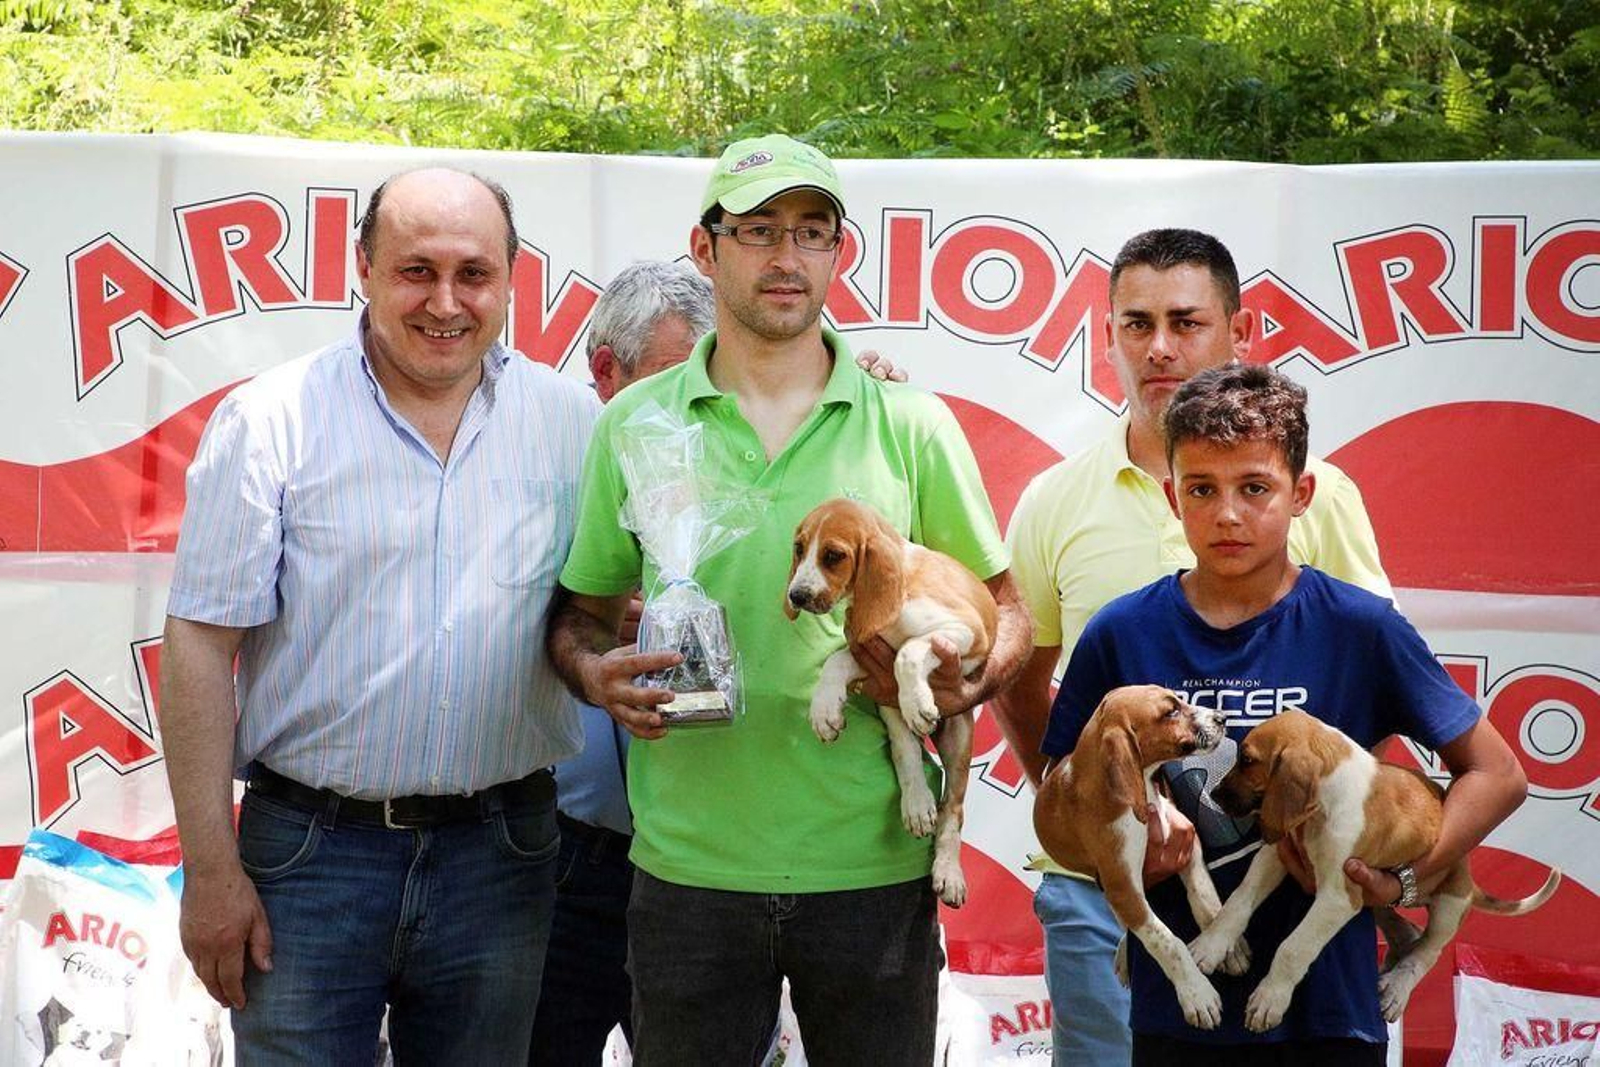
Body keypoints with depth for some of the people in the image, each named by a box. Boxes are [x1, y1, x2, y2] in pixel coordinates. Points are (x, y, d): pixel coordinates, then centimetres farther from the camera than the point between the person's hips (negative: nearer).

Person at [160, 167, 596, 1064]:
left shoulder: (571, 421, 4)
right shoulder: (271, 420, -5)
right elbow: (202, 645, -6)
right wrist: (212, 869, -10)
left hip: (500, 855, 3)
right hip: (312, 852, -2)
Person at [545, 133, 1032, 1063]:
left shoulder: (912, 425, 3)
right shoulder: (635, 422, 4)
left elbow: (1005, 612, 10)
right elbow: (581, 614, 11)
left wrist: (964, 682, -11)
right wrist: (597, 672, -11)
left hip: (875, 870, 0)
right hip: (687, 870, 0)